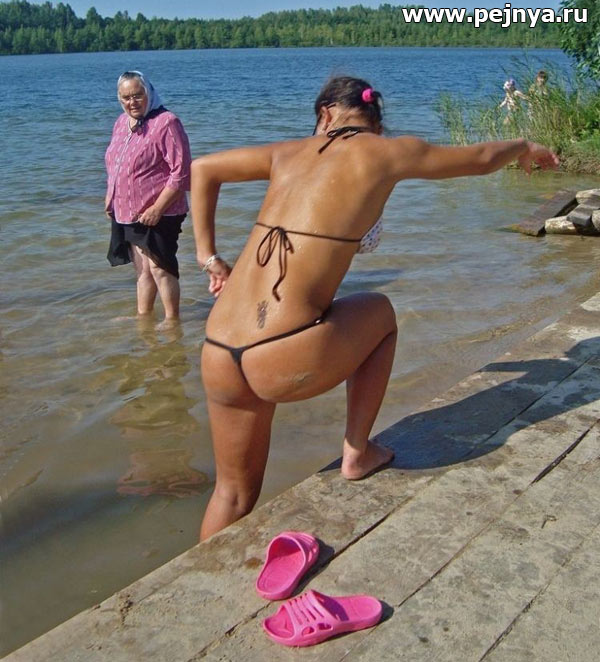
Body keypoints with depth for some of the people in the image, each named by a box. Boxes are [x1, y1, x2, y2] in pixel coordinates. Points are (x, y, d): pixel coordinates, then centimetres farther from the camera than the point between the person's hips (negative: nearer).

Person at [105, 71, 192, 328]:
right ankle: (143, 316, 28)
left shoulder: (165, 123, -15)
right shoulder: (121, 123, 12)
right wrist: (110, 196, 13)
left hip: (157, 214, -8)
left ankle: (172, 319, 6)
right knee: (142, 268, 16)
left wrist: (157, 208, -21)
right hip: (126, 212, 8)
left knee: (159, 267, -7)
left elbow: (181, 172, -20)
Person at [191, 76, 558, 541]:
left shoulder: (291, 153, 17)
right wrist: (524, 148, 43)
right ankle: (357, 454, 29)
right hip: (287, 361, -5)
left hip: (219, 356, 5)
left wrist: (208, 256, 28)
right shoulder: (385, 153, 5)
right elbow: (481, 158, 21)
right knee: (379, 312, 28)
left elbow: (202, 168, 29)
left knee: (234, 494, 27)